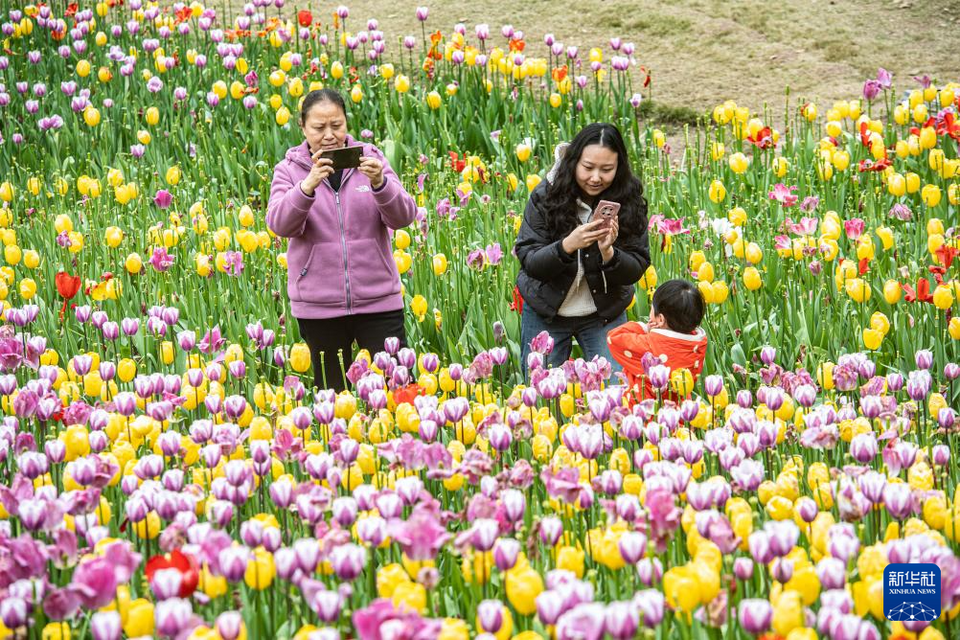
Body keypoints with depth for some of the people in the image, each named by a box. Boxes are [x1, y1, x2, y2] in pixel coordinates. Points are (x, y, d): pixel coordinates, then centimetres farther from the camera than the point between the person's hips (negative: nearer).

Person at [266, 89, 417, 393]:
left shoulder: (371, 159, 5)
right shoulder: (289, 170, 4)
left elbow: (403, 217, -4)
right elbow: (279, 224, -12)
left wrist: (380, 184, -24)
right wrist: (308, 185, -30)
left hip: (378, 299, 0)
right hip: (318, 307, 0)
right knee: (332, 393, 8)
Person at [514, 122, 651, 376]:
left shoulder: (629, 200, -11)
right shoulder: (545, 195, -14)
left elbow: (636, 271, -11)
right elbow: (529, 263, -17)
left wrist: (608, 252, -31)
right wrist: (568, 246, -35)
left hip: (604, 314, 0)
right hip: (546, 312, 0)